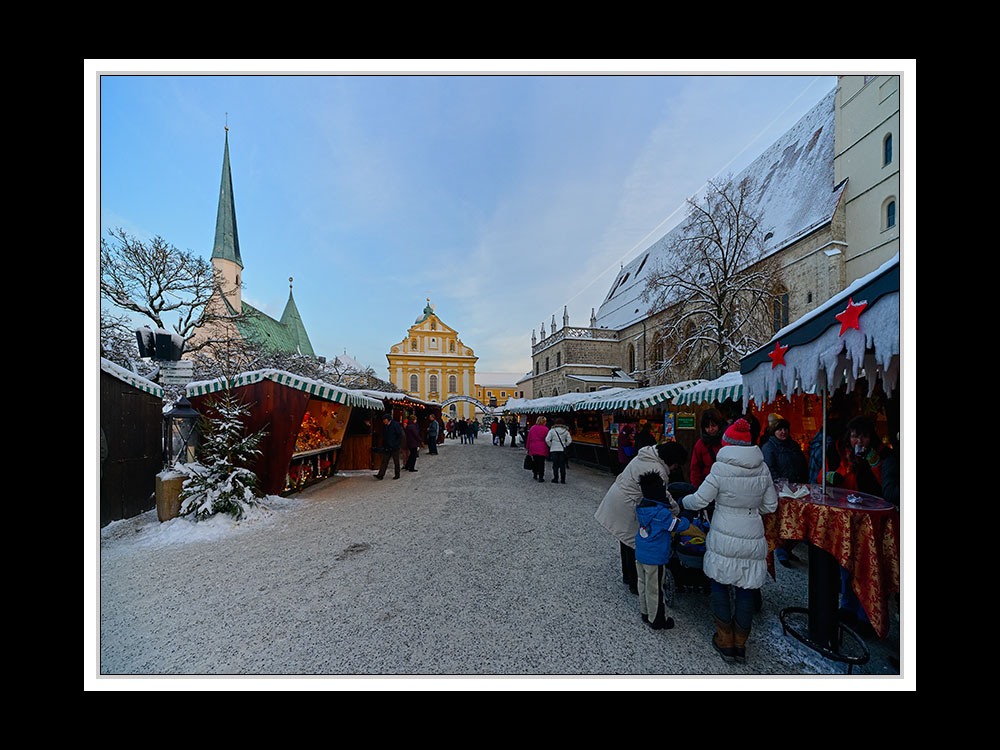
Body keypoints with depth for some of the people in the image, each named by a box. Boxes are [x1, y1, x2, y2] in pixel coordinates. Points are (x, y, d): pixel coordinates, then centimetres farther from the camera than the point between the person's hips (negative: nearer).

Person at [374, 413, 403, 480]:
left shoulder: (395, 424, -10)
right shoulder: (384, 426, 9)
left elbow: (400, 435, -11)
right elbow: (383, 436, 18)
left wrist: (397, 445, -15)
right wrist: (383, 445, 9)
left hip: (394, 447, -5)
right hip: (386, 447, 6)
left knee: (396, 461, 5)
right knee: (384, 461, 2)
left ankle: (397, 475, 16)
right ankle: (380, 475, 0)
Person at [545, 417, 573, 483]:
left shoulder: (552, 431, -5)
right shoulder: (566, 431, 3)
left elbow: (547, 440, -12)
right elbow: (569, 440, 0)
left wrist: (550, 445, 2)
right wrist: (564, 445, 11)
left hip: (554, 450, -2)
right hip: (562, 450, 2)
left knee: (555, 464, 4)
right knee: (562, 465, 7)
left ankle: (555, 478, 7)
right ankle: (563, 479, 10)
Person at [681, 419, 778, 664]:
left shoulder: (720, 469, -16)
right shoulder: (763, 469, -2)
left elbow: (699, 500, -10)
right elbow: (771, 505, 8)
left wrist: (683, 501, 10)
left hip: (724, 540, -4)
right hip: (752, 540, 4)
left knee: (720, 587, 14)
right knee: (746, 591, 15)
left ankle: (725, 642, 26)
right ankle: (740, 645, 29)